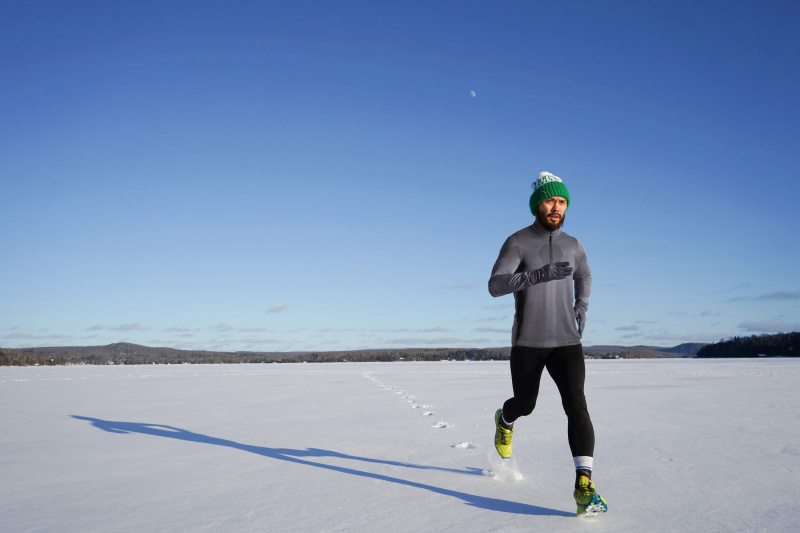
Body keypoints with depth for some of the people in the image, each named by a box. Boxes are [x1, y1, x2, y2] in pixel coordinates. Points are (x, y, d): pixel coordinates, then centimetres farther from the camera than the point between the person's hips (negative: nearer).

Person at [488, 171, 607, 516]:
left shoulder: (573, 245, 7)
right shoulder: (517, 243, -8)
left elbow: (584, 275, 29)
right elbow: (495, 286, -22)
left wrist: (582, 305, 10)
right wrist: (540, 274, -36)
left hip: (566, 342, 2)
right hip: (527, 342, -2)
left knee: (576, 405, -17)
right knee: (525, 404, 16)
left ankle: (584, 487, -19)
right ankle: (505, 420, 54)